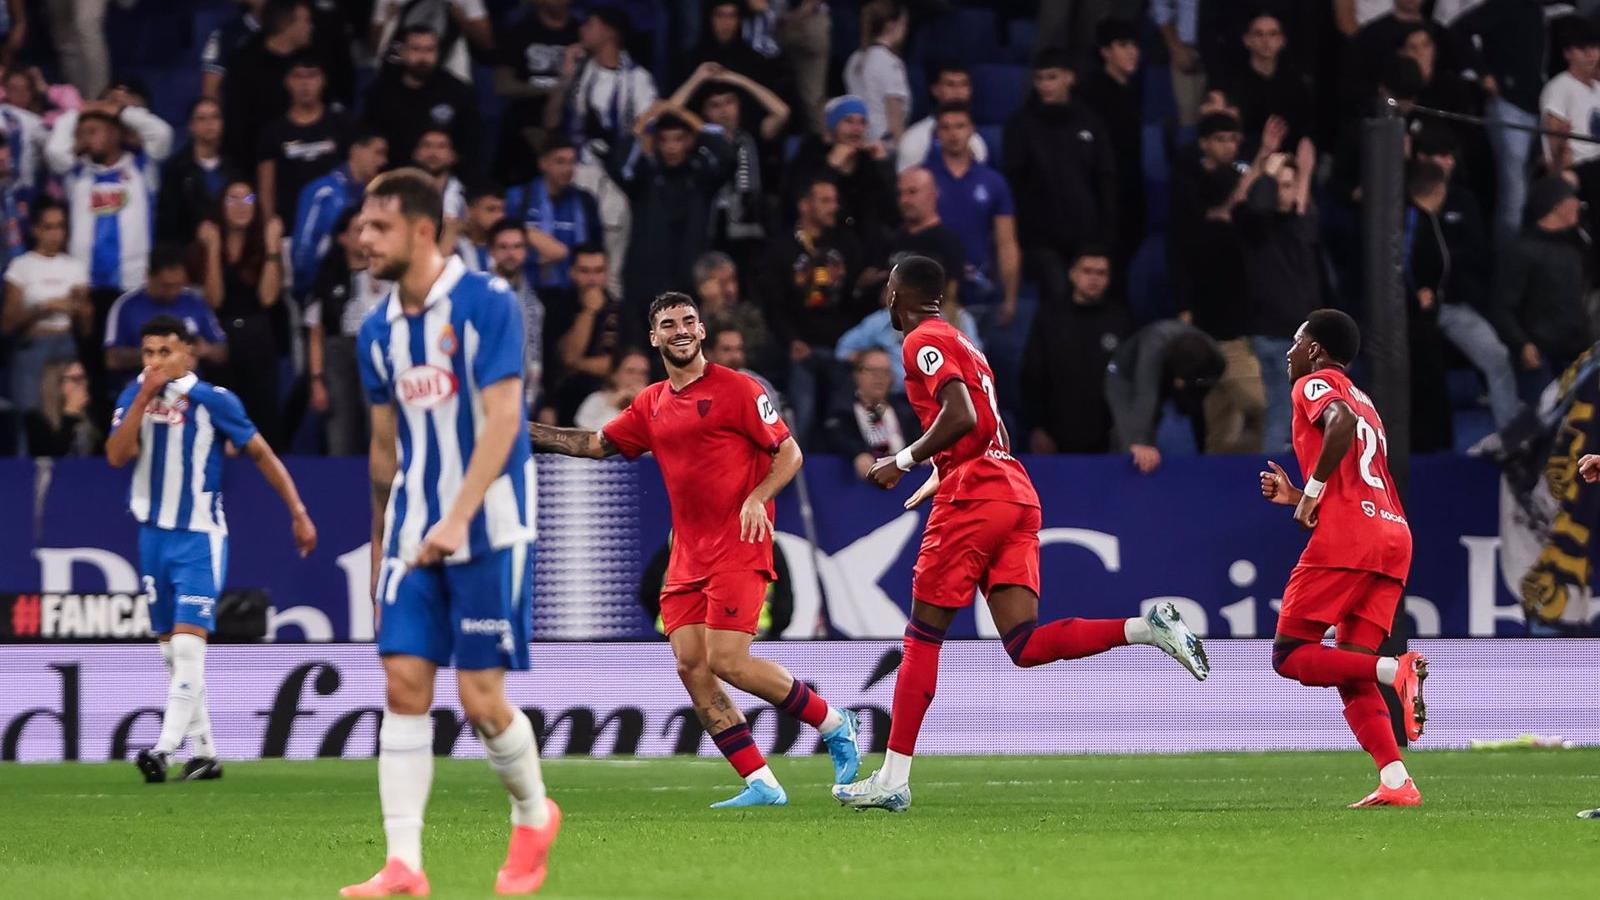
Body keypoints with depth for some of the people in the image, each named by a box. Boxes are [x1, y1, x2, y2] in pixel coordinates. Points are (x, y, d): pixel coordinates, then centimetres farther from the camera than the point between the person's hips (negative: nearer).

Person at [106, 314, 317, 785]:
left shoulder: (213, 401, -9)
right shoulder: (134, 394, 3)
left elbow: (261, 454, 0)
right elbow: (117, 455, -11)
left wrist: (298, 512, -2)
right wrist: (145, 395, -18)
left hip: (200, 537, -5)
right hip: (154, 535, 5)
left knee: (187, 644, -17)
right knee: (172, 652, 9)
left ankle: (165, 749, -24)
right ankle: (203, 752, 17)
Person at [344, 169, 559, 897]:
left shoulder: (487, 305, -11)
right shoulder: (379, 330, 9)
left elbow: (502, 419, -18)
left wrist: (458, 518, -26)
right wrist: (381, 542, 17)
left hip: (488, 532, -6)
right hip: (413, 536, 6)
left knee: (480, 696, -6)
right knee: (404, 685, -4)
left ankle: (534, 816, 21)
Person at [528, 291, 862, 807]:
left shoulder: (735, 389, -4)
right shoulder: (652, 405, 14)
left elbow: (789, 452, -4)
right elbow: (597, 445, 22)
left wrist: (757, 497, -20)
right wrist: (524, 431, 15)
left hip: (738, 548, -7)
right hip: (687, 554, 7)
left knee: (727, 662, -16)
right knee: (690, 665, -4)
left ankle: (833, 724, 5)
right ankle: (760, 784, -2)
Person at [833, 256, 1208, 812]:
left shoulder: (923, 341, -3)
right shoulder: (959, 342, 25)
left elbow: (960, 416, -18)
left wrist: (903, 462, -10)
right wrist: (936, 480, 30)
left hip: (974, 496, -8)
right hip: (1017, 496, 8)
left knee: (923, 636, -1)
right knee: (1025, 646, -2)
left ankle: (893, 780, 0)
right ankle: (1149, 628, -18)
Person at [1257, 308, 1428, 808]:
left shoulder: (1316, 384, 4)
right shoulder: (1363, 401, 29)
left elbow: (1342, 422, -20)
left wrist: (1312, 492, -13)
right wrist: (1298, 498, 27)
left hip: (1345, 540, -8)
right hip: (1394, 537, 8)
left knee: (1289, 654, -4)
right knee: (1350, 675, 8)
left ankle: (1394, 669, -26)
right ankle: (1396, 782, -8)